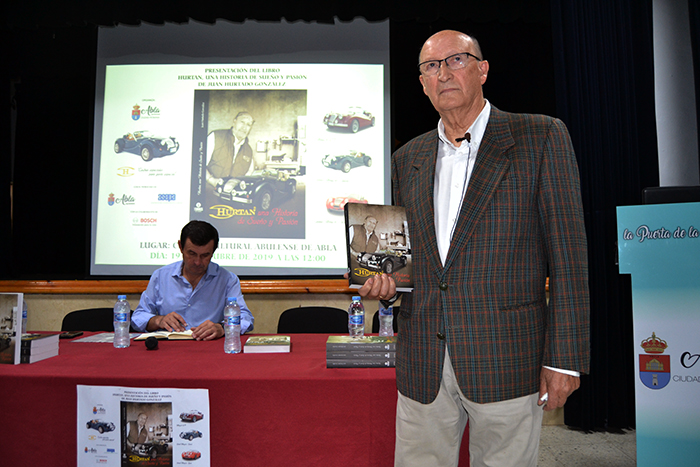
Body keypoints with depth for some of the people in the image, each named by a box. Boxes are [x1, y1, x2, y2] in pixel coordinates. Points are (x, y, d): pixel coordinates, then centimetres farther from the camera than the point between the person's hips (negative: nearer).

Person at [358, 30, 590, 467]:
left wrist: (565, 357, -9)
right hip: (422, 365, 4)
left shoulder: (541, 137, -1)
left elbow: (567, 252, -5)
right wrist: (383, 278, -2)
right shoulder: (407, 158, 11)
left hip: (506, 362, -3)